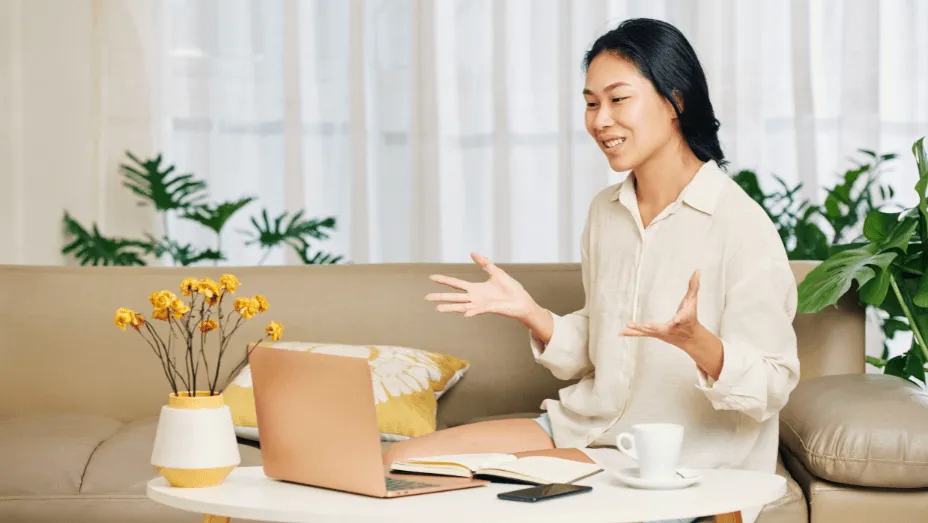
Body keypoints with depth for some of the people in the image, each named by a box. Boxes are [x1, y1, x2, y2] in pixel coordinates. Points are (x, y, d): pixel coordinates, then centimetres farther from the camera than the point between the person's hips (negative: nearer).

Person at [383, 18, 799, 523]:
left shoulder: (741, 226, -14)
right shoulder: (606, 210, 9)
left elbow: (769, 389, -15)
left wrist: (697, 342, -33)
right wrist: (530, 313, -2)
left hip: (682, 464, -7)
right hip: (586, 429, 7)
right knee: (399, 463, -5)